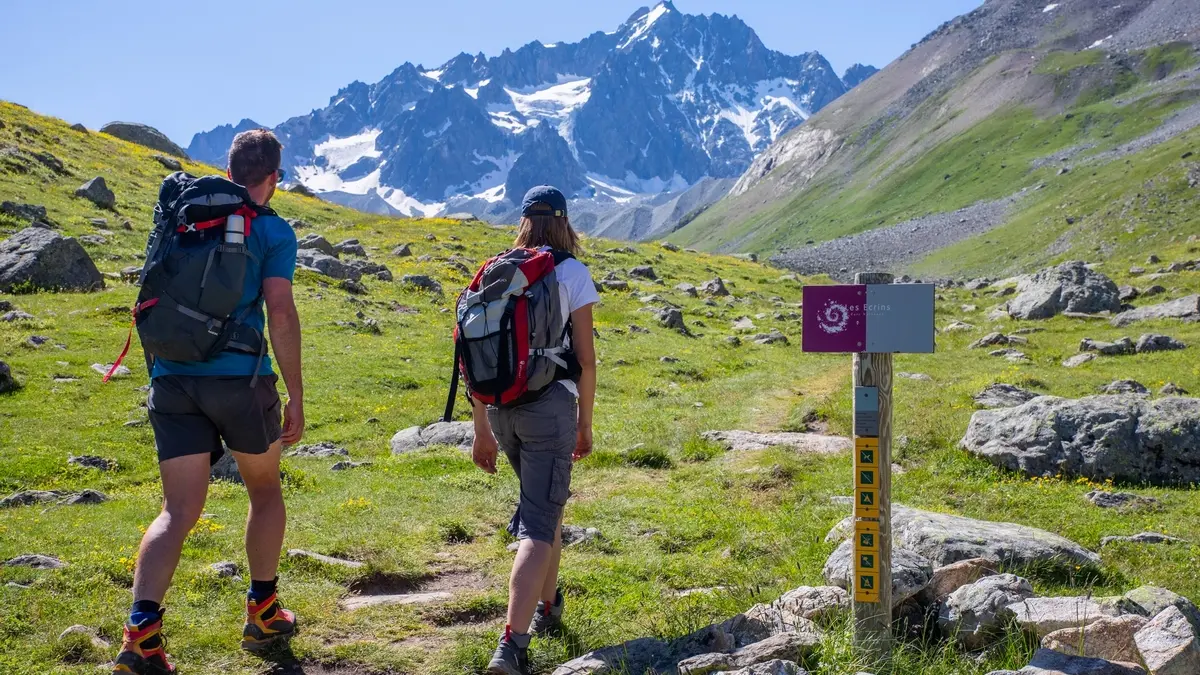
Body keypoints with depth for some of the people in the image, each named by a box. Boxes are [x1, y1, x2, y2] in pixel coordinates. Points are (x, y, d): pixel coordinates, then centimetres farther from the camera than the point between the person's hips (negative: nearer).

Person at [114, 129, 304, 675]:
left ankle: (141, 631, -15)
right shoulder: (273, 231, -1)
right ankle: (262, 613, 27)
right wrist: (295, 398, -8)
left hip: (172, 379, 4)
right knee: (265, 490, 19)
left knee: (179, 512, 3)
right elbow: (280, 312, -12)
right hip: (241, 377, -4)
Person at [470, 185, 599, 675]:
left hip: (500, 408, 5)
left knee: (547, 503, 27)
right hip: (550, 404, -5)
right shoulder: (571, 273, -2)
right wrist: (585, 423, 7)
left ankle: (547, 606, 39)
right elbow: (585, 358, -4)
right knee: (538, 526, -5)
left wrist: (482, 431, 15)